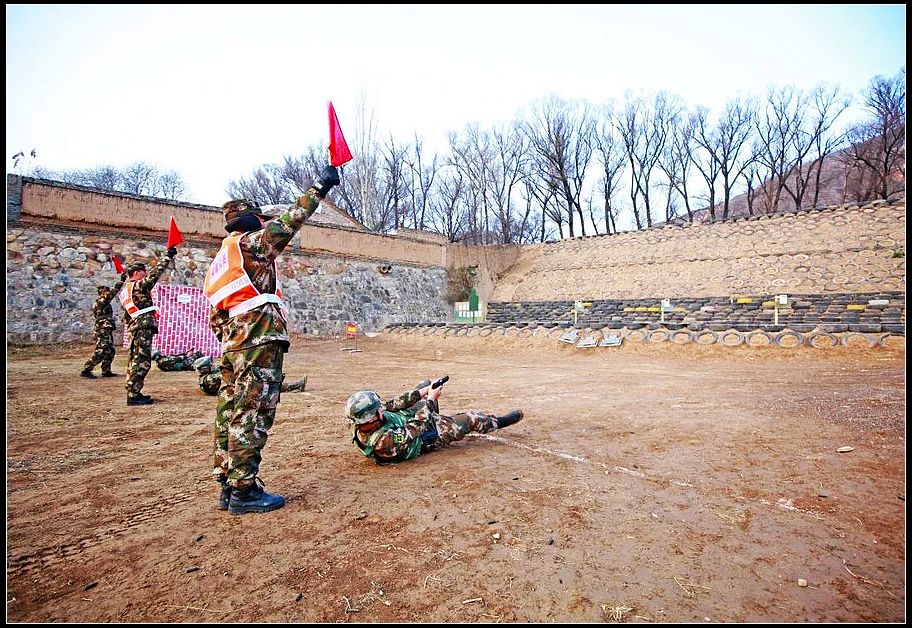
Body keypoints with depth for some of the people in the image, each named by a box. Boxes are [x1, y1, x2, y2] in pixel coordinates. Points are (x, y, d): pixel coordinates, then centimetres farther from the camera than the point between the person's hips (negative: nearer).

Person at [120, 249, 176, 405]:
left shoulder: (124, 290, 21)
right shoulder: (138, 285, -7)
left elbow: (126, 315, 24)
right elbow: (155, 273, -15)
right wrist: (167, 256, -10)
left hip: (135, 328, 11)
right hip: (144, 327, -11)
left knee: (136, 361, 15)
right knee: (142, 362, -10)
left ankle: (133, 393, 21)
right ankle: (133, 396, -11)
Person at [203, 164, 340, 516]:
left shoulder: (218, 263, 23)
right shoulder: (250, 243, -2)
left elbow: (215, 317, 21)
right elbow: (289, 221, -9)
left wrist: (231, 343, 23)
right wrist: (320, 187, -3)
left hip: (232, 346, 10)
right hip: (260, 342, -10)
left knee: (230, 414, 11)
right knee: (252, 416, -7)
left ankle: (228, 487, 18)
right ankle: (244, 492, -2)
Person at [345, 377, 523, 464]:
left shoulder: (356, 423, -23)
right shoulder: (383, 441, -44)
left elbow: (392, 405, -18)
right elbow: (416, 429, -32)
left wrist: (422, 392, -20)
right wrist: (431, 399, -22)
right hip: (425, 437, -7)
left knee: (425, 385, 19)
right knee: (470, 419, 7)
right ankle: (499, 421, 35)